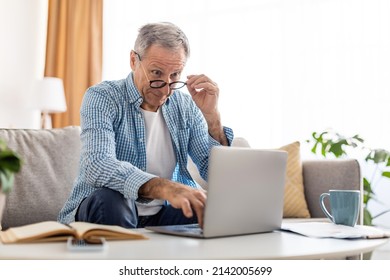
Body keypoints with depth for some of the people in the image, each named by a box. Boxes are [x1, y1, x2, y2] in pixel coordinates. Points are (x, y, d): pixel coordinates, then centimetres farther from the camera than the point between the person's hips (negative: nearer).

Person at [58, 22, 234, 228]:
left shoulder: (185, 106, 3)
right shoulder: (101, 98, -11)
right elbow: (97, 166, -31)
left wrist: (212, 116, -15)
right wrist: (163, 187, -48)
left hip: (162, 215, 3)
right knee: (109, 200, -37)